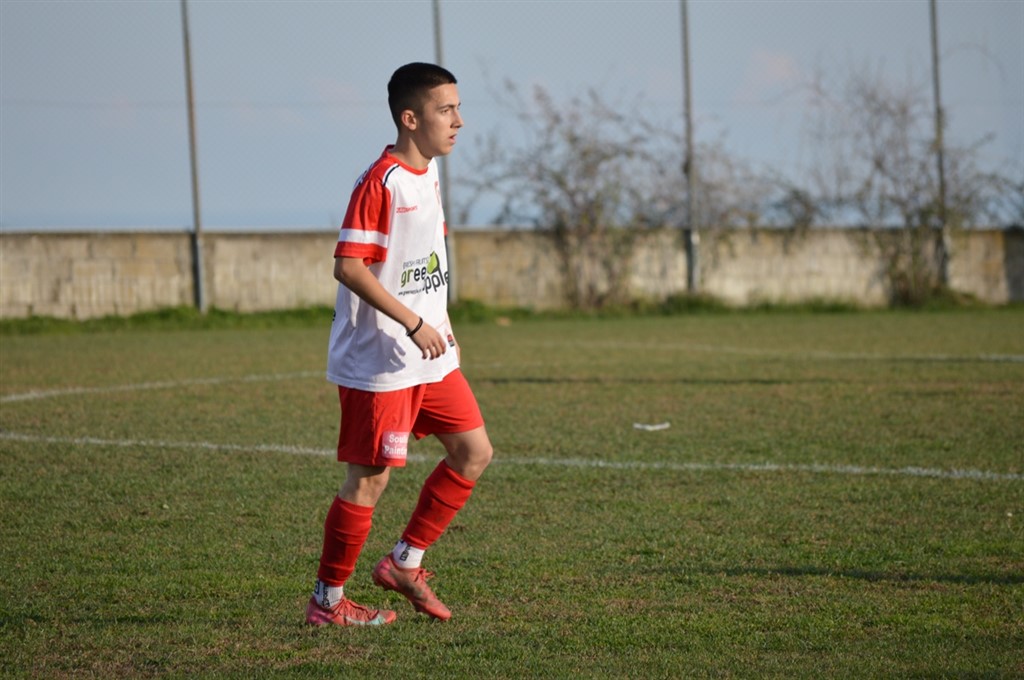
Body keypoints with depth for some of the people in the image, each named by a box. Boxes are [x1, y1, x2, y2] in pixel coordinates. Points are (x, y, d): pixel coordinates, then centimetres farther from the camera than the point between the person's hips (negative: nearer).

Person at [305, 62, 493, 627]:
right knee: (370, 478, -3)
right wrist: (413, 322, -25)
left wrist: (440, 322, 19)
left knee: (474, 452, 8)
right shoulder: (380, 182, -18)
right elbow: (348, 266, -24)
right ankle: (328, 600, 10)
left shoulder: (428, 172, 11)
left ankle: (404, 563, 19)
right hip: (377, 363, -9)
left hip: (429, 357, 9)